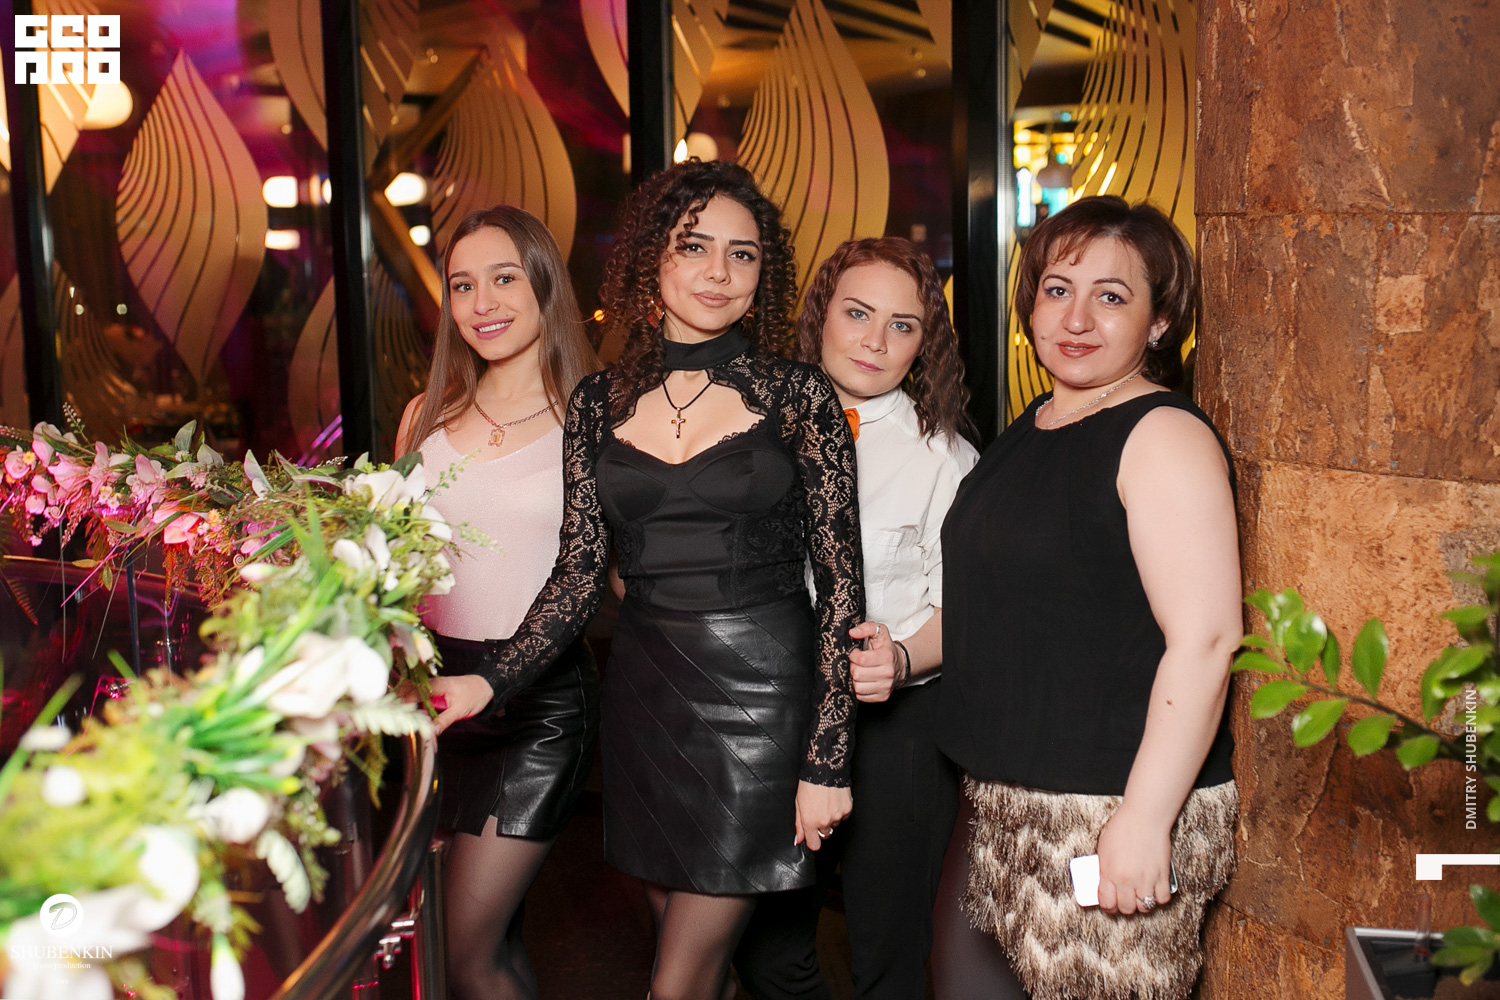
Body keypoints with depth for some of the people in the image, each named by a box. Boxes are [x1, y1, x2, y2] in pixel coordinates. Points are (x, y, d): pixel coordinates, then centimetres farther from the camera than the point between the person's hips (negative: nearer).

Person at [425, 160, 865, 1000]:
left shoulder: (799, 396, -4)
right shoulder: (601, 404, 7)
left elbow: (842, 584, -5)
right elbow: (581, 575, 7)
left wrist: (828, 760, -10)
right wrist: (493, 684, -7)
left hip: (762, 692, -4)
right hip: (644, 693, 4)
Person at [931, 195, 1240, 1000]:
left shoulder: (1164, 436, -13)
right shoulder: (1030, 429, 13)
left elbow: (1204, 639, -21)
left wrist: (1144, 818, -23)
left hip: (1112, 809, -8)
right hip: (1000, 800, 8)